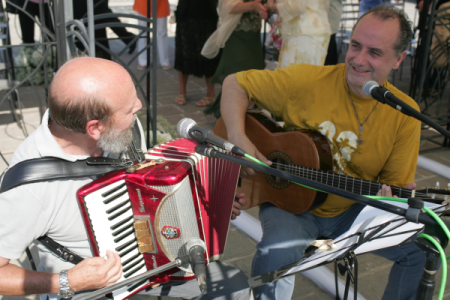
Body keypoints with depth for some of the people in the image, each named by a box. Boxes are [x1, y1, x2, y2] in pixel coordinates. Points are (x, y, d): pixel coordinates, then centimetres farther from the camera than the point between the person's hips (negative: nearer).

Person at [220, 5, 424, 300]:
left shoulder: (405, 115, -7)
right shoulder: (308, 81, -16)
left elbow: (399, 183, 0)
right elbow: (235, 84, -9)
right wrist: (238, 139, -24)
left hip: (352, 211, 4)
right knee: (279, 250, -34)